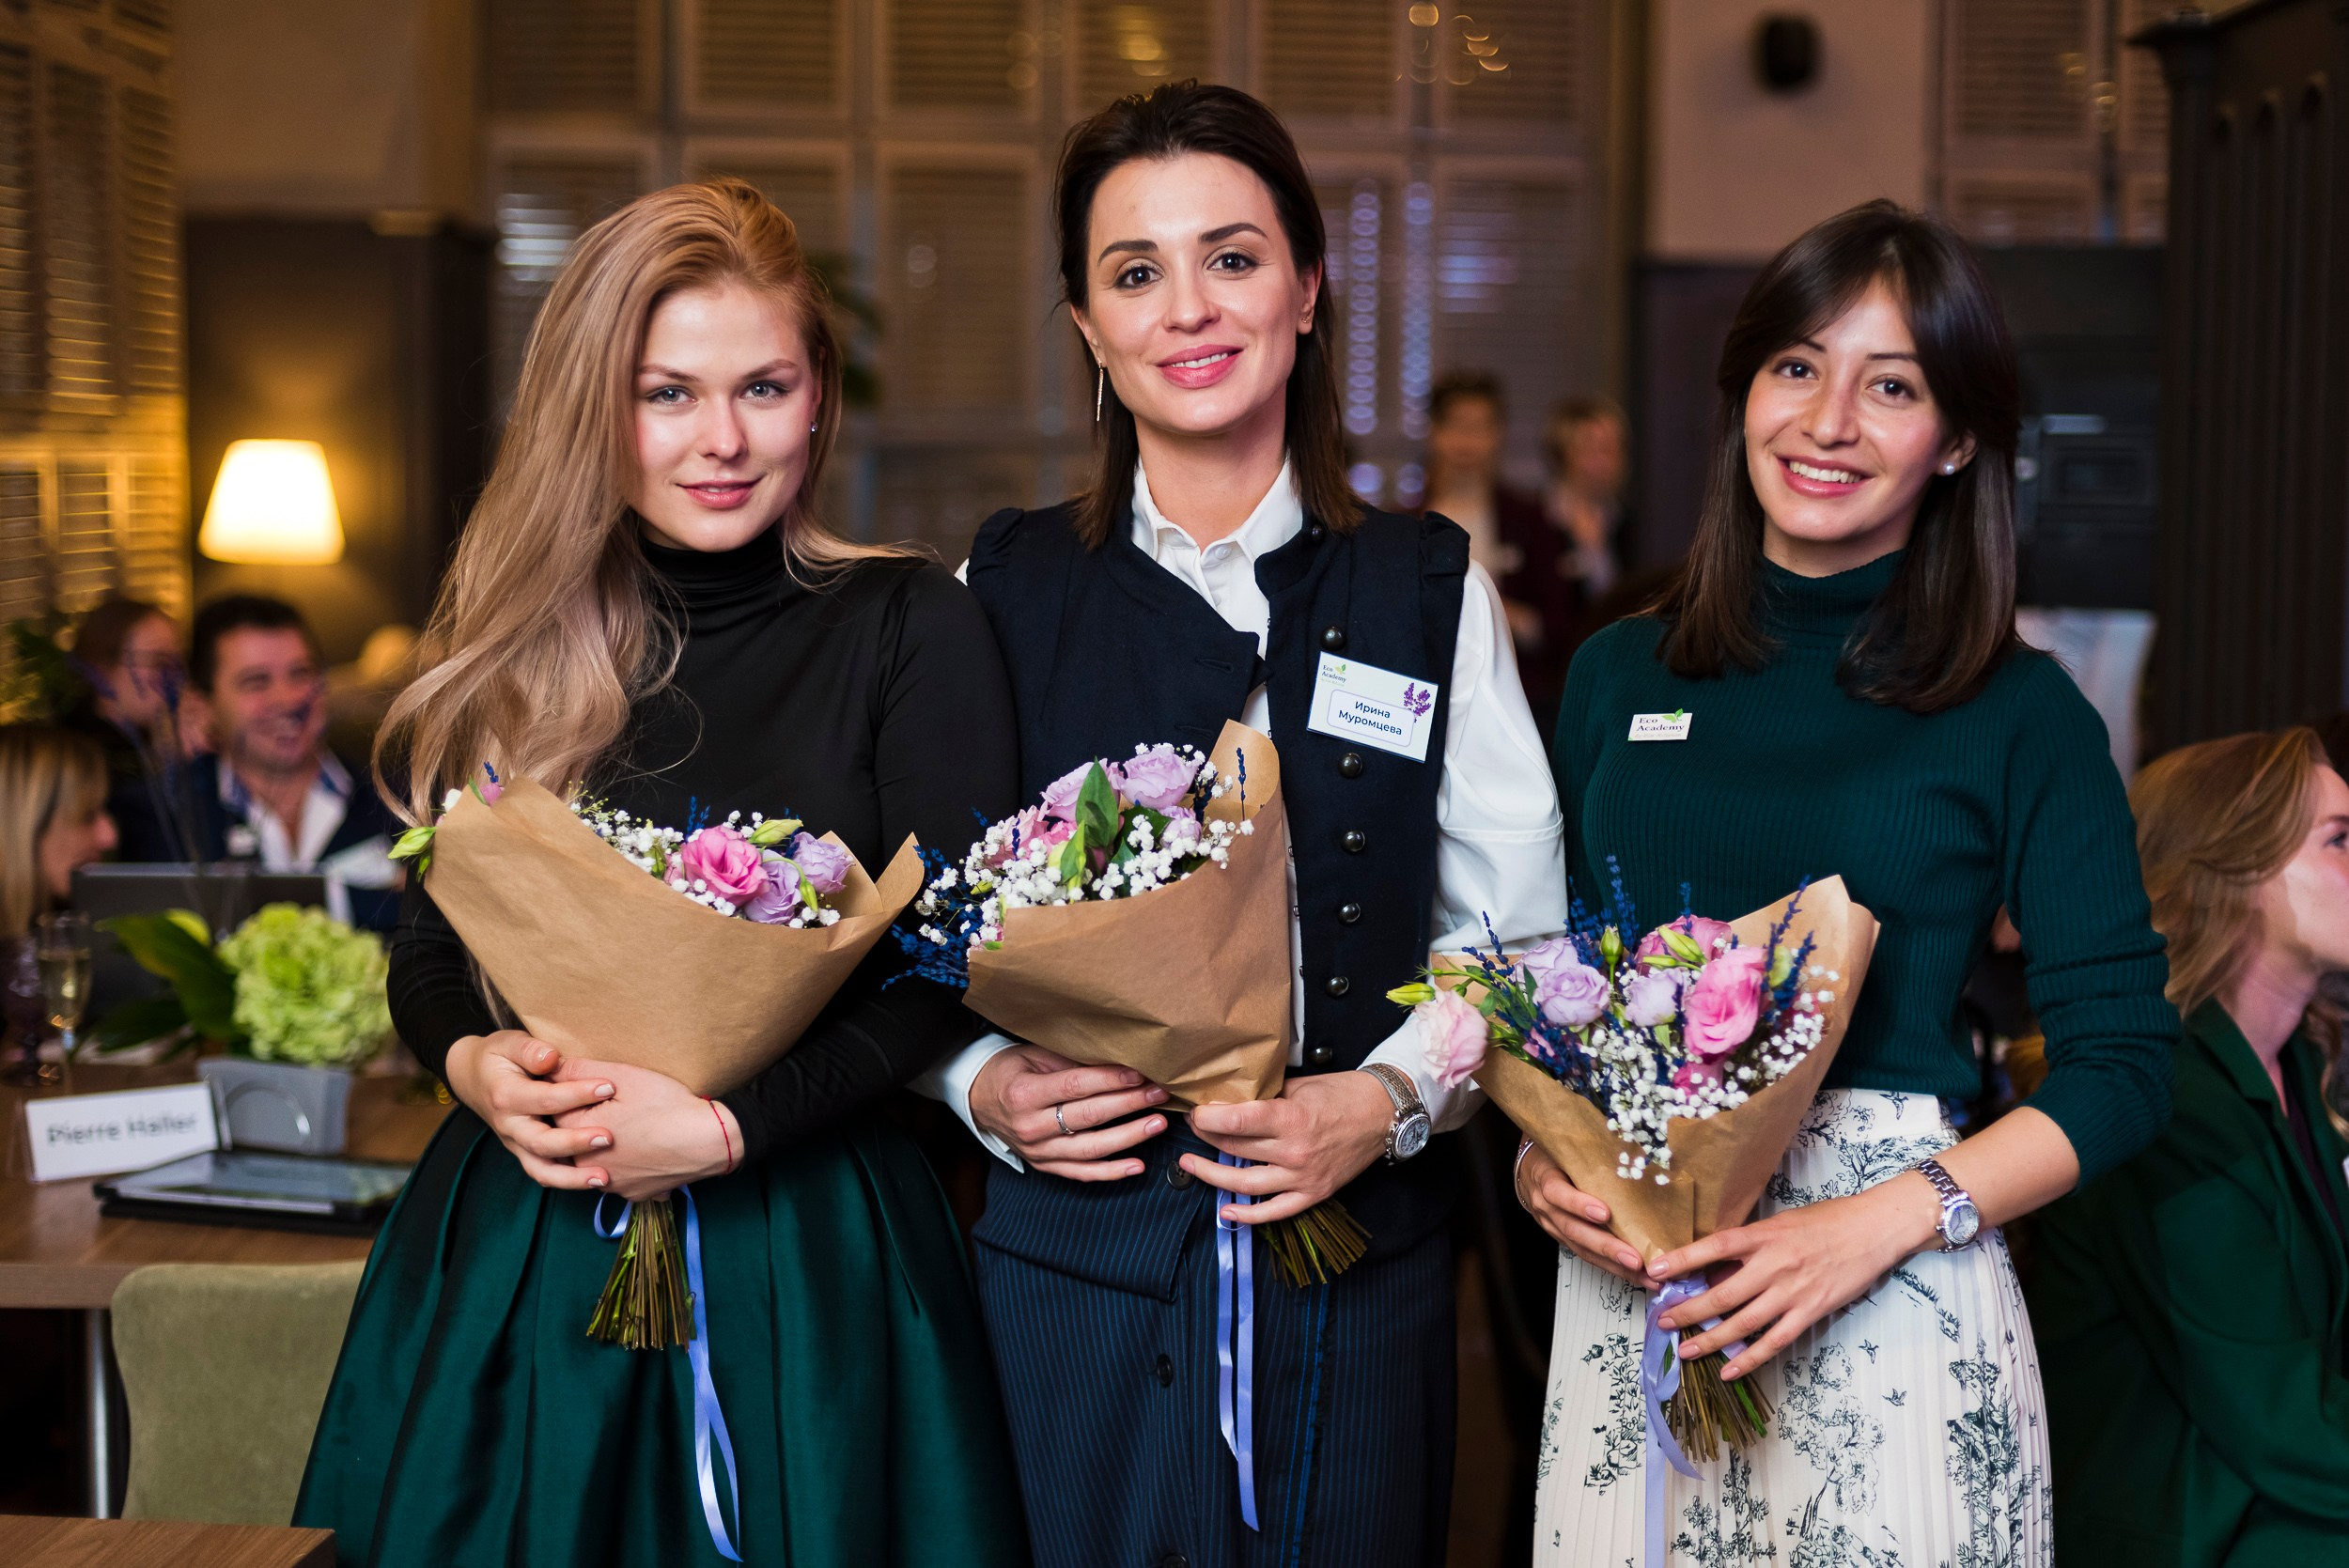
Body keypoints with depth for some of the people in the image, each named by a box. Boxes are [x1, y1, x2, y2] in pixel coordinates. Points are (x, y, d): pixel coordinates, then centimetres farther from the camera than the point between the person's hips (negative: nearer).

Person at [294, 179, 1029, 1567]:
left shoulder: (909, 628, -3)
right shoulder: (508, 649, 6)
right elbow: (428, 954, 10)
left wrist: (733, 1127, -17)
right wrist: (471, 1062, -11)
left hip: (810, 1254, -2)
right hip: (522, 1243, 3)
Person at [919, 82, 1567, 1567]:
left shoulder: (1429, 588, 5)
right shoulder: (1009, 591, 4)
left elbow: (1515, 931, 4)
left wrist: (1393, 1096, -12)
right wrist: (988, 1085, -12)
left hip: (1356, 1277, 1)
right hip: (1078, 1267, 0)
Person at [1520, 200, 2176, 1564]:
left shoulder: (2022, 717, -3)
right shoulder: (1620, 676, 7)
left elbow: (2123, 1066, -4)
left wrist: (1879, 1225, -15)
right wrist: (1537, 1154, -6)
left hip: (1893, 1302, -3)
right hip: (1625, 1283, 3)